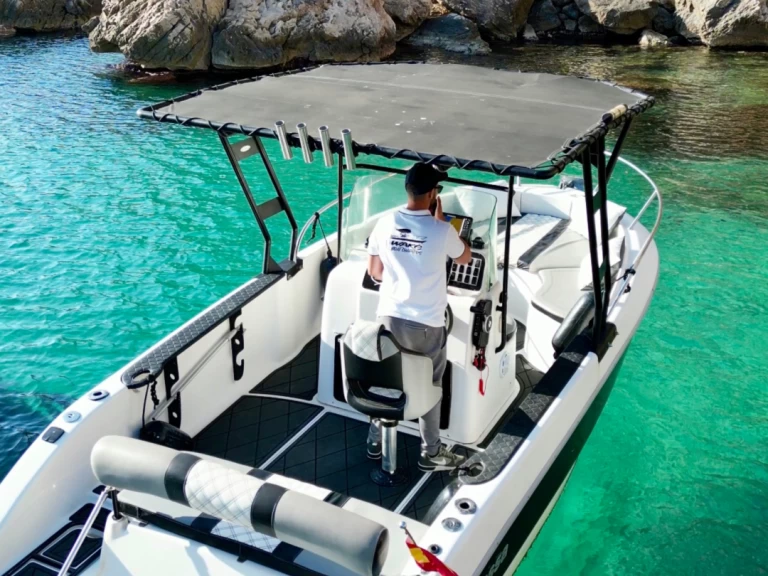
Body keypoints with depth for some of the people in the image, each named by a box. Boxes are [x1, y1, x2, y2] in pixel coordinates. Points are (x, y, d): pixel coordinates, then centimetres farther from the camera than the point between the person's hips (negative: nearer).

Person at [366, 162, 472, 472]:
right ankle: (430, 453, 25)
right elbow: (465, 258, 5)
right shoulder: (441, 231, -16)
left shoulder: (385, 223, -5)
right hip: (426, 325, -4)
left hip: (388, 317, 4)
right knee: (429, 387, 12)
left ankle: (375, 441, 35)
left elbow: (374, 272, 6)